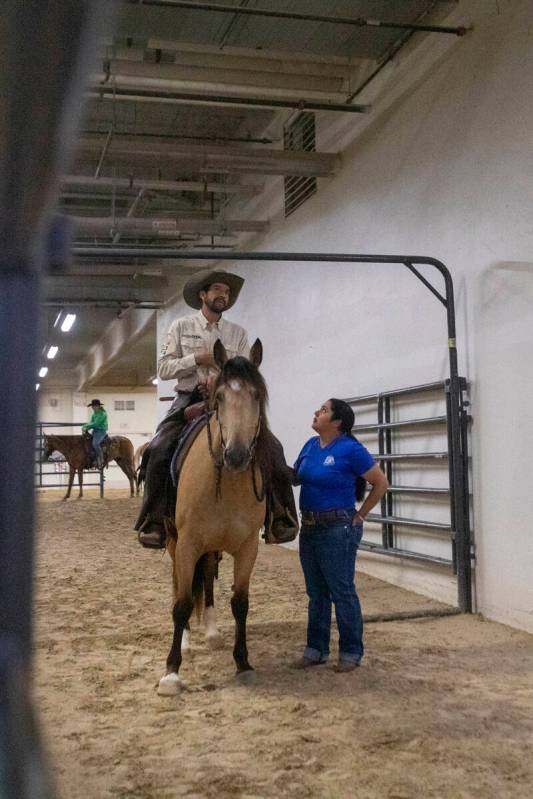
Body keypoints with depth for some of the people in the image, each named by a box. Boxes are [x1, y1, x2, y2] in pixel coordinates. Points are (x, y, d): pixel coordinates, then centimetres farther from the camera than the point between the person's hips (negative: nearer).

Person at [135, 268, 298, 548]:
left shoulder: (238, 333, 11)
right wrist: (198, 359, -12)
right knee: (158, 450, -25)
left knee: (272, 449, -16)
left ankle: (281, 515, -5)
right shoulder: (181, 327, 6)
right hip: (189, 400, -1)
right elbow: (163, 368, 0)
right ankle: (154, 520, -13)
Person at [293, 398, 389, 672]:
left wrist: (360, 515, -7)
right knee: (316, 592, 15)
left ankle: (351, 652, 15)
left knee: (342, 592, 2)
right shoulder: (311, 445, 6)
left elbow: (381, 484, -9)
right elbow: (295, 477, 18)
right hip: (309, 527, 7)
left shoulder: (351, 449, -15)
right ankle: (316, 649, 26)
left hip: (338, 529, -7)